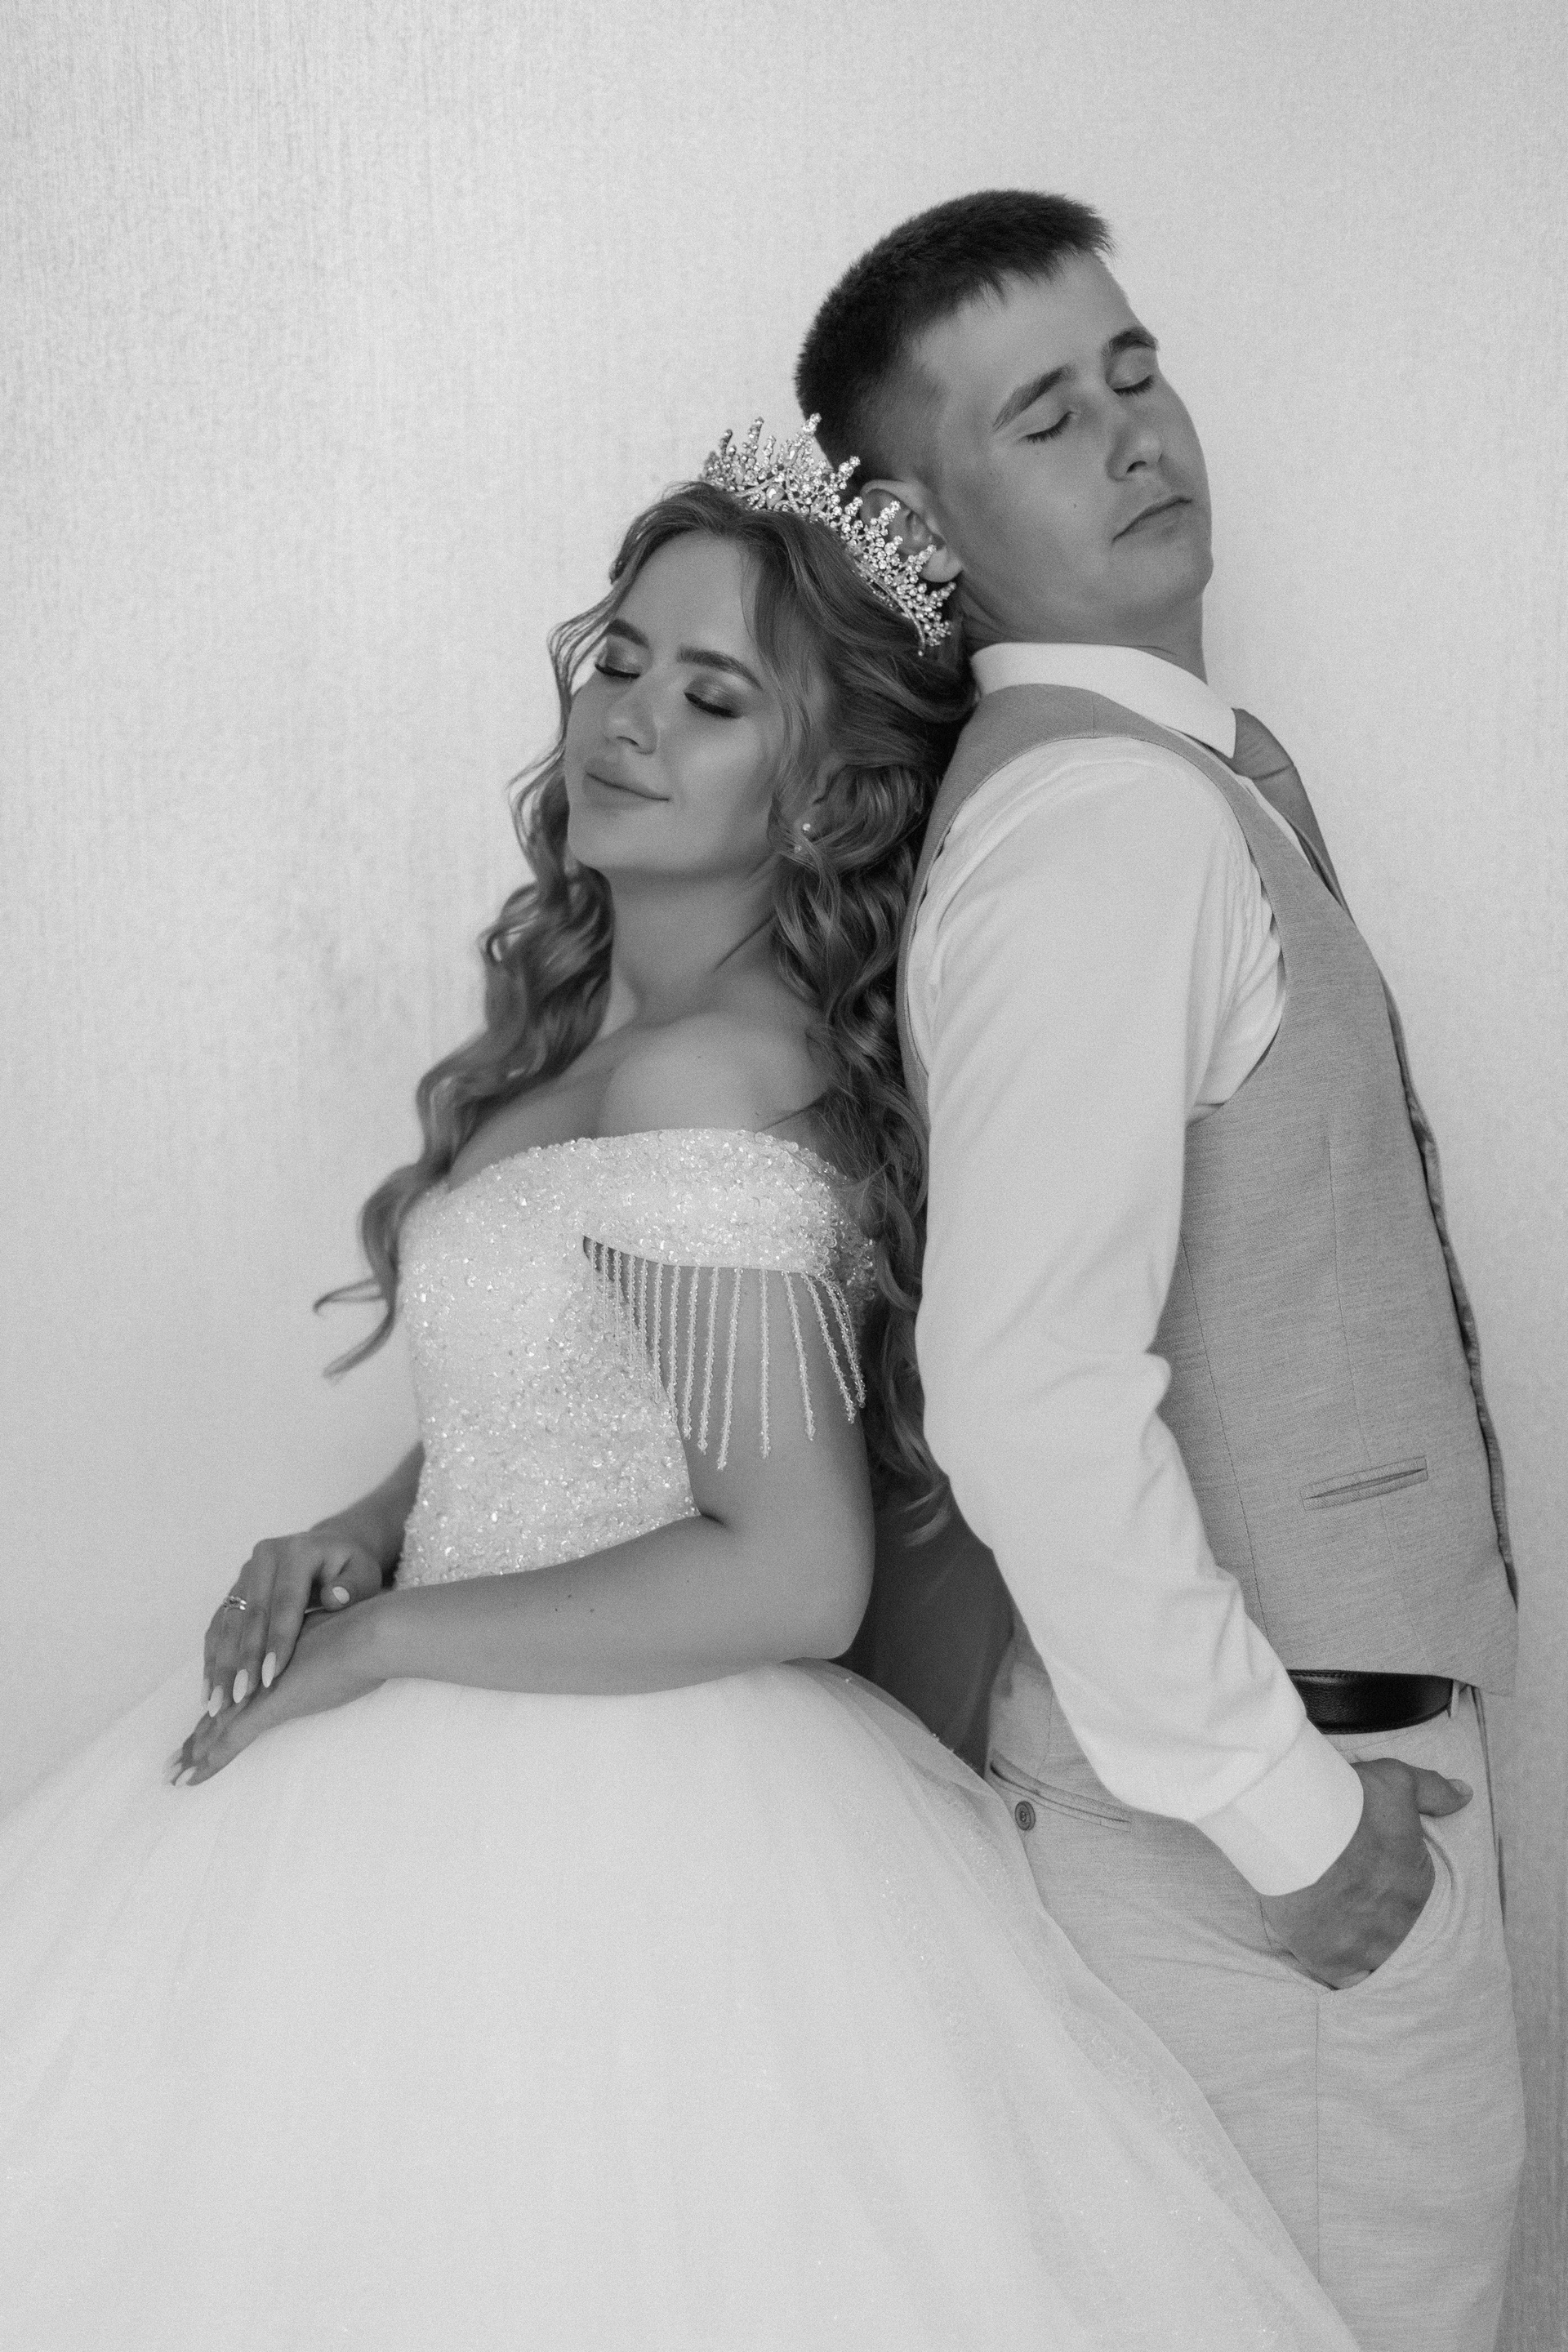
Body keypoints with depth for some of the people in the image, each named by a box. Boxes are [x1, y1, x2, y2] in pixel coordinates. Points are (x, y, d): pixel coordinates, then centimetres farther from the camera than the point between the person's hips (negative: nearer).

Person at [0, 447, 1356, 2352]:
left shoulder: (699, 1077, -22)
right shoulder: (588, 1026, 6)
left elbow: (794, 1577, -23)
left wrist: (383, 1638, -15)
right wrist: (365, 1530, 1)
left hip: (611, 1819, -8)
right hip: (516, 1798, 9)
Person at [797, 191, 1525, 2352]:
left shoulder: (1167, 768, 8)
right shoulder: (1116, 814, -22)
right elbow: (1029, 1394, -29)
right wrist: (1279, 1810, -19)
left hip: (1281, 1726, 9)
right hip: (1249, 1771, -9)